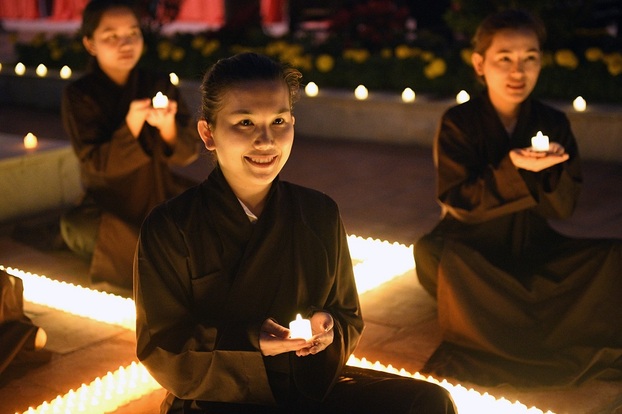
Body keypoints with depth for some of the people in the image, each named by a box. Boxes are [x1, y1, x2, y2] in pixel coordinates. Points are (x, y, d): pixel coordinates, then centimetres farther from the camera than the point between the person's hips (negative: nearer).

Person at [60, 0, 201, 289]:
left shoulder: (160, 85, -3)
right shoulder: (79, 95, -9)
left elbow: (189, 152, -7)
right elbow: (97, 164, -16)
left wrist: (167, 127, -30)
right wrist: (131, 126, -33)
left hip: (162, 196, 3)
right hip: (110, 207, -3)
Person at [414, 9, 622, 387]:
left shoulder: (554, 123, 0)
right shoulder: (459, 123, -9)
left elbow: (564, 208, -2)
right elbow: (460, 204, -16)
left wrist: (552, 169, -23)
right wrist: (513, 169, -30)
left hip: (533, 249, 3)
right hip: (473, 250, -3)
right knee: (433, 252, -36)